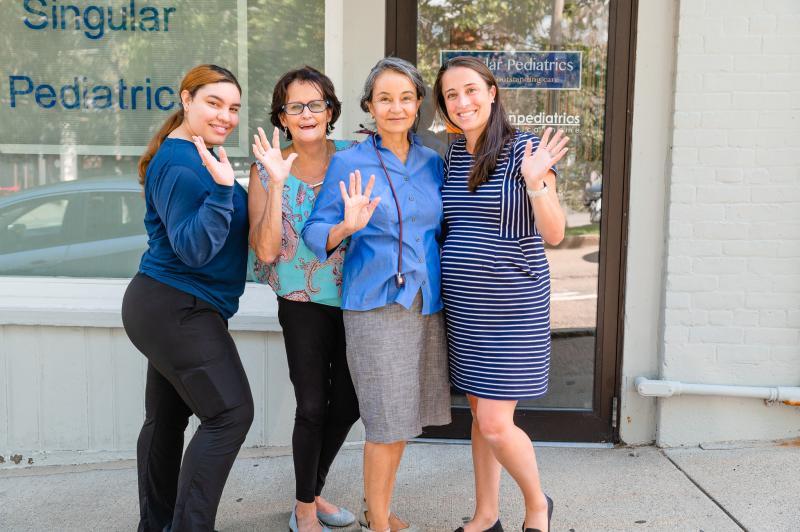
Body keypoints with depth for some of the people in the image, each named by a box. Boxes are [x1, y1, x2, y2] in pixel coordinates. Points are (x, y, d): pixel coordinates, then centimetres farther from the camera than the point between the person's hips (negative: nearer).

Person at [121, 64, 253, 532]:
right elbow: (193, 248, -25)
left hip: (171, 310, 10)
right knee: (230, 413, -11)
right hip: (179, 311, -10)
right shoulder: (181, 164, -18)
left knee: (168, 417, 16)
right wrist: (222, 190, -36)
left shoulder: (196, 155, 13)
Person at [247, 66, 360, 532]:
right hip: (305, 302, -3)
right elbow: (266, 250, -17)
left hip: (356, 297, 3)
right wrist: (277, 183, -24)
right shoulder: (267, 169, -8)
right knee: (313, 407, -1)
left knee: (349, 404, 12)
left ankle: (314, 492, 36)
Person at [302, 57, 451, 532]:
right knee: (387, 421, -2)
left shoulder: (433, 163, 9)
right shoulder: (348, 163, -4)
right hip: (375, 304, -5)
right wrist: (347, 227, -25)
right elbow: (315, 231, -6)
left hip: (427, 303, 5)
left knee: (404, 417, 14)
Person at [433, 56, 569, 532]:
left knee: (494, 423, -6)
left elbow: (554, 234, -11)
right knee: (480, 415, 15)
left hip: (513, 307, -6)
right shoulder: (453, 154, 8)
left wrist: (535, 181, -28)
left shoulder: (524, 150, -10)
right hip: (463, 306, 6)